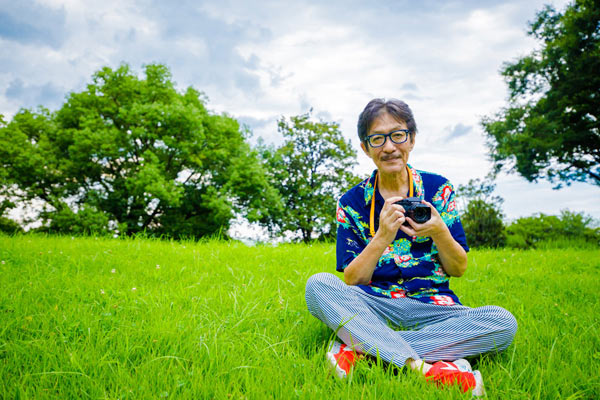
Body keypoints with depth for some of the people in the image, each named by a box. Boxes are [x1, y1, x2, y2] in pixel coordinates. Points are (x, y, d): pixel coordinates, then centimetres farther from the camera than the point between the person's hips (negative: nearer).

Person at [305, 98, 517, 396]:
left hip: (432, 309, 1)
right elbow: (351, 281, -3)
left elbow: (459, 269, 6)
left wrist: (439, 232, -14)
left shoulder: (438, 189, 5)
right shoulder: (352, 203, 4)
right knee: (318, 285, -27)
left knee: (503, 322, -26)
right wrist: (383, 237, -17)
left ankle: (358, 347, -29)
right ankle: (425, 367, -39)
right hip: (373, 308, -1)